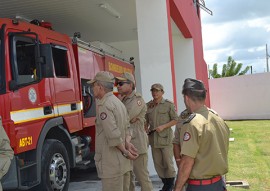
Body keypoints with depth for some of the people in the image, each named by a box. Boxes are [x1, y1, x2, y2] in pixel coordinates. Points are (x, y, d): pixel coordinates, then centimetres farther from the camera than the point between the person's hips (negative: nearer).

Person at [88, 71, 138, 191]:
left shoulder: (104, 105, -15)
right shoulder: (118, 102, 15)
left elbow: (113, 135, -22)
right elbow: (127, 128, 16)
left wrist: (125, 151, -12)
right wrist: (128, 143, 4)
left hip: (111, 164, -9)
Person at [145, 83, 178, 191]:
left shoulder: (169, 104, -2)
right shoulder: (148, 105, 10)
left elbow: (175, 120, -3)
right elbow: (146, 121, 19)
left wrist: (163, 126, -13)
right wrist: (146, 129, 2)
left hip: (165, 138, -4)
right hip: (153, 138, 5)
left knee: (168, 163, 0)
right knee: (157, 163, 10)